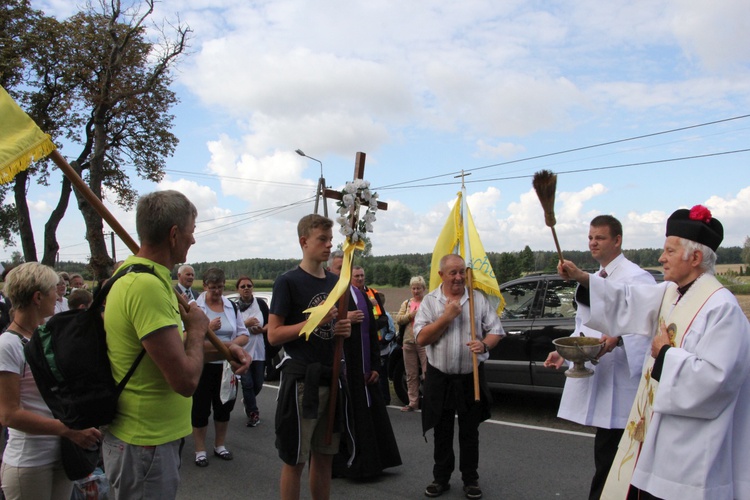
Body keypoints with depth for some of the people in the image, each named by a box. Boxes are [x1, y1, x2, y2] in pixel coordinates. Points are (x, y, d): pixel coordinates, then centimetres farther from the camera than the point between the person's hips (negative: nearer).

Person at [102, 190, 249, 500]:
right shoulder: (148, 285, -27)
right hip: (145, 447, -10)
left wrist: (222, 350, 4)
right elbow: (186, 380, -28)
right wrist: (197, 329, -11)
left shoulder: (135, 274, 7)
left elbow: (172, 348, 17)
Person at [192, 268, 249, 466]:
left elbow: (244, 335, 5)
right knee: (201, 407, 5)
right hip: (202, 366, -4)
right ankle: (200, 450, 21)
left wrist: (232, 343, -15)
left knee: (224, 406, 14)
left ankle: (220, 445, 33)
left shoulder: (232, 307, 7)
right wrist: (207, 329, -25)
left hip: (226, 365, 4)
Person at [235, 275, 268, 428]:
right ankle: (253, 413, 14)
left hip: (259, 350, 3)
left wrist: (262, 329, -10)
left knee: (258, 384, 10)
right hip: (242, 351, -2)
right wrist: (246, 324, -18)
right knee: (247, 383, -3)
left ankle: (247, 401, 41)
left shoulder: (261, 304, 2)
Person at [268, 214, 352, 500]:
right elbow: (273, 335, -12)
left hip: (331, 377, 6)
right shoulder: (288, 282, -8)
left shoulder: (336, 282, 10)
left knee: (325, 456, 15)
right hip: (301, 379, -6)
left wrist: (344, 329, -1)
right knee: (295, 459, 4)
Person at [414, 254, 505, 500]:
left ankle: (470, 479, 25)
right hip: (440, 377, 0)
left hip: (471, 377, 0)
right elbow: (421, 338, -8)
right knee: (442, 432, 12)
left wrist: (484, 344, -18)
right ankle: (441, 478, 27)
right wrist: (447, 317, -16)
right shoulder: (429, 301, -1)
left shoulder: (478, 299, 1)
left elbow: (496, 330, 3)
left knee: (470, 432, 10)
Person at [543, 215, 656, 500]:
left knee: (607, 455, -5)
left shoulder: (636, 278, -10)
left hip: (620, 382, -8)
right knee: (606, 451, 18)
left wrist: (618, 339, -32)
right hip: (594, 376, 8)